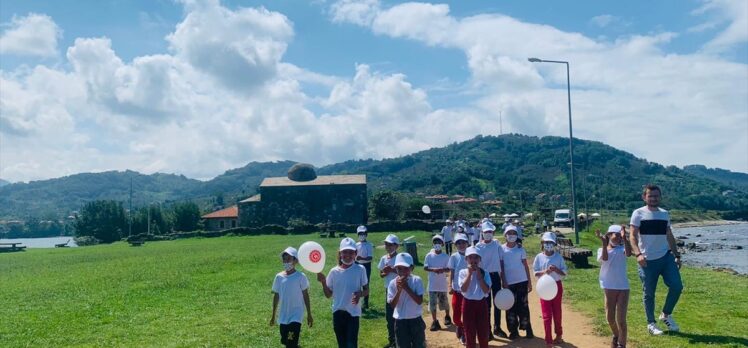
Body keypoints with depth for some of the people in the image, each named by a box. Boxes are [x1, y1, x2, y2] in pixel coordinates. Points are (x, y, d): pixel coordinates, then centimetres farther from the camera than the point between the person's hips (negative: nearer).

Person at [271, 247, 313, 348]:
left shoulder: (300, 276, -9)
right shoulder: (279, 277, 2)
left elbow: (305, 295, -3)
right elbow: (276, 296, 10)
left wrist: (309, 314, -2)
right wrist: (273, 315, 14)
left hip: (296, 315, -4)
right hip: (283, 316, 4)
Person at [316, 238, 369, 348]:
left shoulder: (360, 269, -6)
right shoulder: (334, 271, -1)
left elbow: (366, 290, 1)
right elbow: (328, 294, 5)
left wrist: (360, 294, -20)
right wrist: (323, 282, -12)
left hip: (353, 312, -3)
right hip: (338, 312, 3)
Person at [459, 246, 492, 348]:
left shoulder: (484, 273, -1)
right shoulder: (463, 272, -3)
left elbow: (486, 290, -14)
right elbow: (463, 289, -18)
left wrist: (479, 274, -17)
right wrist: (470, 273, -18)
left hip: (481, 304, 1)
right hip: (468, 304, -1)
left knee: (483, 333, 7)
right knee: (469, 333, 6)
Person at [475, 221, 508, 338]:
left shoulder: (497, 244, 0)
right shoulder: (478, 246, -5)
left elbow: (501, 260, 3)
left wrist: (503, 277, 3)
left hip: (495, 275, 2)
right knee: (486, 304, 5)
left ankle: (497, 328, 24)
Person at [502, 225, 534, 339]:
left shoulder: (520, 249, 3)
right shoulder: (501, 249, 0)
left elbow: (525, 266, 5)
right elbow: (501, 267, 1)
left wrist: (529, 282, 2)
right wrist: (504, 282, -6)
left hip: (522, 281, 0)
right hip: (508, 282, 0)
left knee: (523, 306, 1)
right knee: (511, 307, 4)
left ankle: (527, 329, 10)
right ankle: (513, 331, 14)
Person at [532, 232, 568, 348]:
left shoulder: (558, 257, -3)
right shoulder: (539, 257, -5)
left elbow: (565, 272, -2)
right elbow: (535, 273, -4)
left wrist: (557, 270, -21)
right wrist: (544, 271, -22)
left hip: (557, 285, 1)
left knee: (557, 312, 14)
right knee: (546, 314, -1)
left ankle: (558, 335, 34)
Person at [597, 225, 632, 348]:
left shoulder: (622, 249, -4)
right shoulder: (602, 250, -3)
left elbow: (629, 253, -27)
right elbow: (604, 258, -25)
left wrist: (624, 238, -37)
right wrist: (604, 242, -34)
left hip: (623, 288, -1)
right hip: (609, 288, 2)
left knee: (621, 319, -4)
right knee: (610, 318, 15)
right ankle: (616, 336, 41)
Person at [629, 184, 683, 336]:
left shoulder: (665, 214, 11)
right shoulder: (638, 214, -4)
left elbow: (670, 236, 17)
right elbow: (633, 236, -10)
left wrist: (677, 255, 13)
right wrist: (638, 254, -24)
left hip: (666, 257, 4)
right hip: (648, 260, -4)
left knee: (677, 286, -6)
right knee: (649, 293, 4)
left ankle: (666, 315, 17)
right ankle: (651, 323, 19)